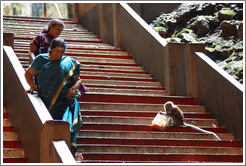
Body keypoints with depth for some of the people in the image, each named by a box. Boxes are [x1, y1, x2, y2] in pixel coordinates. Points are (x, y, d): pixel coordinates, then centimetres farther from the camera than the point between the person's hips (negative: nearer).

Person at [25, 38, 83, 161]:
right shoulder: (41, 59, 13)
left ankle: (72, 150, -33)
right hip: (46, 98, 1)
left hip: (64, 98, -1)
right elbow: (28, 73, 21)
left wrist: (73, 88, -7)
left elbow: (77, 80, 15)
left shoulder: (69, 62, 14)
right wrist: (32, 86, 3)